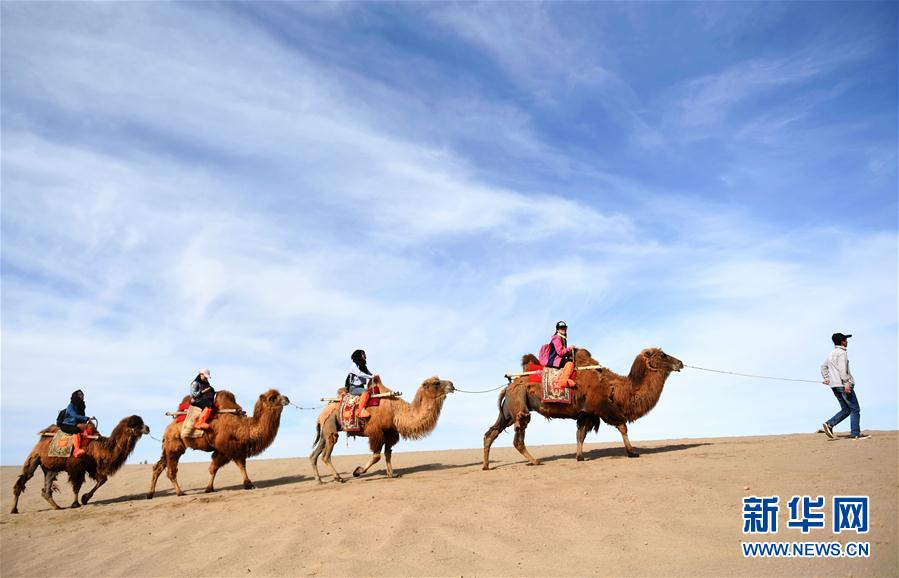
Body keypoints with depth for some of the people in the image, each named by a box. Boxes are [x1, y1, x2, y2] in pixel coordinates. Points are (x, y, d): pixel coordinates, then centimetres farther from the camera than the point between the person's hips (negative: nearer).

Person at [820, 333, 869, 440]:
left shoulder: (831, 354, 18)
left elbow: (823, 366, 24)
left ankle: (829, 424, -2)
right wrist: (847, 384, -22)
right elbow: (842, 369, -20)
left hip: (834, 386, 9)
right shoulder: (842, 353, -10)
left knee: (846, 410, 12)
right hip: (843, 385, -9)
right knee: (855, 409, -1)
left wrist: (826, 378, 17)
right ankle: (855, 434, -3)